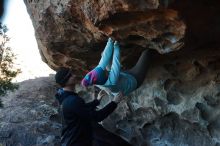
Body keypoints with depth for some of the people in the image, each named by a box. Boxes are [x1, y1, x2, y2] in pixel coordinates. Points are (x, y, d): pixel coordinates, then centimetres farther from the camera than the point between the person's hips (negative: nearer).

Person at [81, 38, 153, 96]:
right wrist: (116, 46, -30)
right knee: (146, 53, -3)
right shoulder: (112, 82, -46)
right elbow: (116, 64, -40)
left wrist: (110, 42, -20)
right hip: (134, 80, -6)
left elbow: (105, 57, -23)